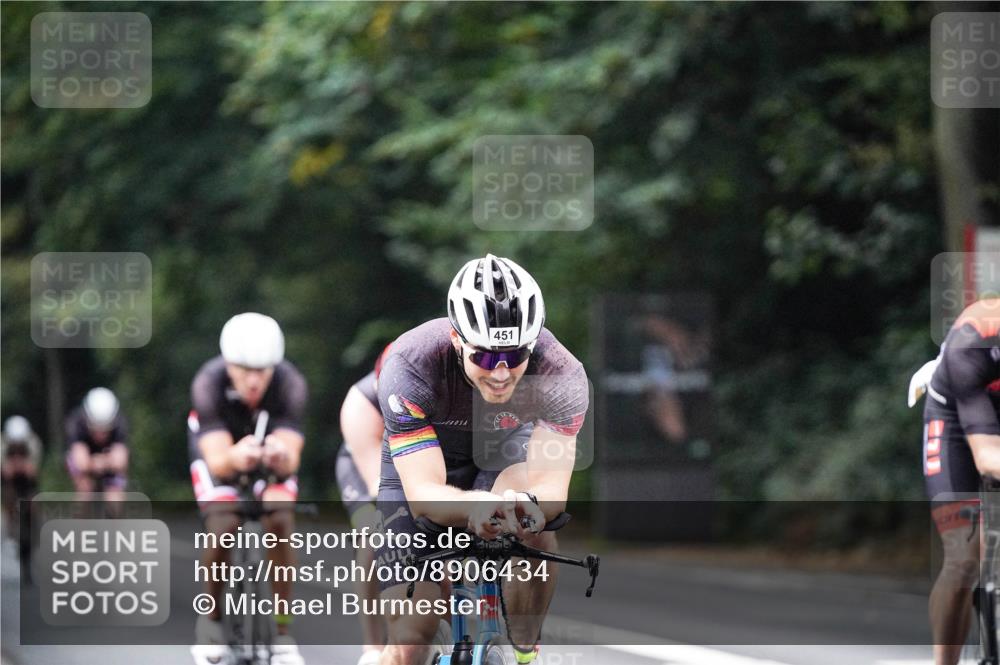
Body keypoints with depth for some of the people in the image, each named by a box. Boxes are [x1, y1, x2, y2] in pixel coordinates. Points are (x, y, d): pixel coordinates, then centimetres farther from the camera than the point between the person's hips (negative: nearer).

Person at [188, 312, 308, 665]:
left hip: (271, 449, 1)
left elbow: (291, 460, -39)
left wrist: (282, 457, -63)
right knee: (223, 527, -24)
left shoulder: (290, 384, -33)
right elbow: (216, 459, -42)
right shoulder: (209, 383, -35)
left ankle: (282, 628, -9)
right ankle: (210, 616, -1)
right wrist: (234, 458, -65)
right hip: (221, 447, -1)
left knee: (280, 524, -22)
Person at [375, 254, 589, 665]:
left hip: (505, 451, 1)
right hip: (420, 462, -1)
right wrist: (475, 505, -61)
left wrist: (529, 504, -60)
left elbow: (553, 489, -35)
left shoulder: (561, 373, -32)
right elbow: (424, 493, -39)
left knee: (534, 528, -35)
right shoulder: (409, 366, -36)